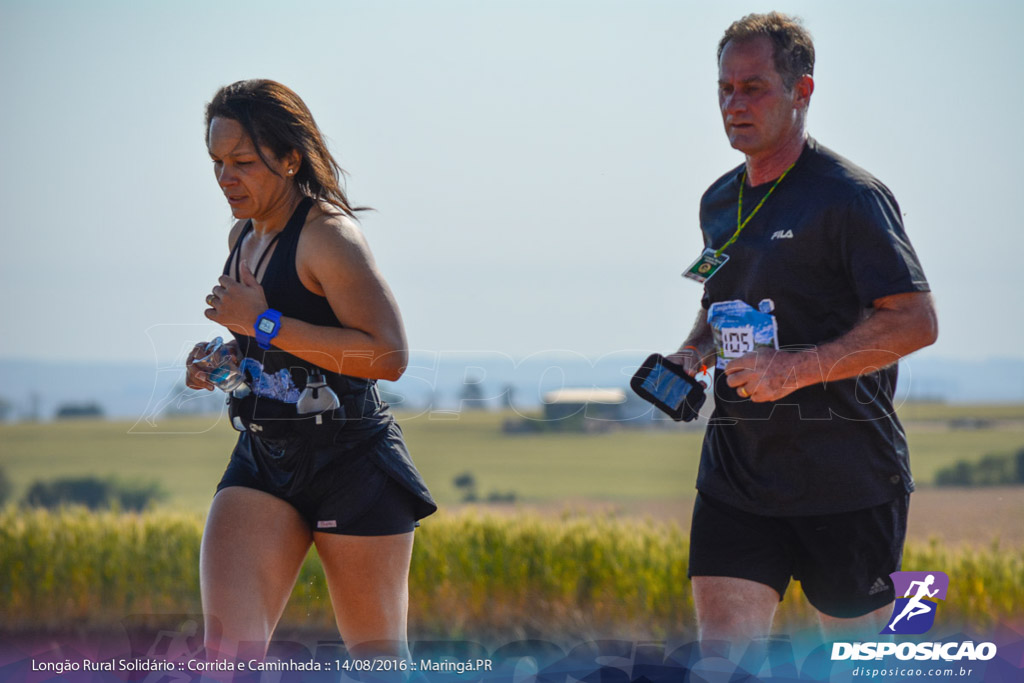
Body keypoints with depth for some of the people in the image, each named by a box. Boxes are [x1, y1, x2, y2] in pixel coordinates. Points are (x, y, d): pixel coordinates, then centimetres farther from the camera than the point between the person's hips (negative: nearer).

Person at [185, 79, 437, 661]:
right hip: (262, 460, 7)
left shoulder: (327, 235, -14)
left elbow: (389, 355, -23)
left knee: (375, 655, 6)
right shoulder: (244, 236, 12)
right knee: (228, 646, -13)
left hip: (352, 462, -7)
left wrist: (264, 323, -22)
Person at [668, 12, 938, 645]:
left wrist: (797, 368, -23)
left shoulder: (851, 196, -9)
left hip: (843, 471, -6)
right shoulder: (719, 202, 15)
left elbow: (916, 322, -16)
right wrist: (693, 353, 9)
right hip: (737, 468, 6)